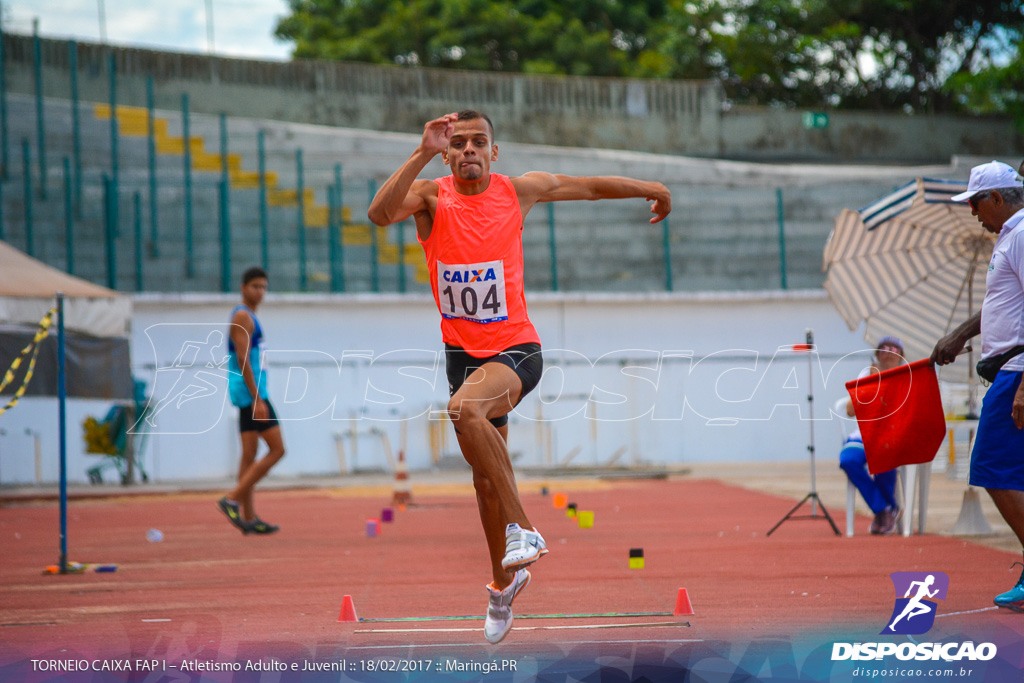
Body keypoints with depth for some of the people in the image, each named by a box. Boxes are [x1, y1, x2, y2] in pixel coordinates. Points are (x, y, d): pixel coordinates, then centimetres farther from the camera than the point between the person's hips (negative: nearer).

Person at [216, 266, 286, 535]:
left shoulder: (248, 317, 19)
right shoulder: (242, 316, -12)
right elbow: (243, 360, -20)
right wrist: (257, 399, -23)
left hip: (251, 394, 10)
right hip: (251, 391, -10)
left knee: (250, 454, 8)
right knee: (277, 449, -10)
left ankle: (249, 518, 8)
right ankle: (233, 499, -11)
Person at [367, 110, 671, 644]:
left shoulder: (520, 191, -4)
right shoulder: (431, 197, -6)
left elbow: (589, 186, 12)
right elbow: (380, 213, -28)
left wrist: (654, 190, 25)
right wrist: (423, 154, -36)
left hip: (514, 349, -3)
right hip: (461, 351, 3)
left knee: (466, 409, -36)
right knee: (485, 476, 15)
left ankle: (521, 527, -25)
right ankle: (504, 580, 37)